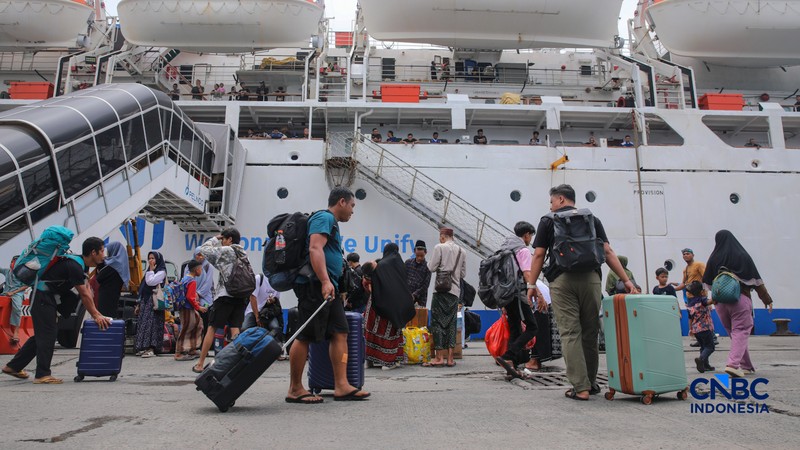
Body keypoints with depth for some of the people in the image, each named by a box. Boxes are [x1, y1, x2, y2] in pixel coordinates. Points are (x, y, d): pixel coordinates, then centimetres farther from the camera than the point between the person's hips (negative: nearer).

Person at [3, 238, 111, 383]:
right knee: (47, 335, -7)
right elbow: (84, 295, -22)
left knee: (41, 335, 16)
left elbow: (87, 289, 10)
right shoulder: (74, 266, -23)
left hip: (48, 297, 10)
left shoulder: (81, 264, 8)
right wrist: (96, 315, -17)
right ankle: (42, 375, -2)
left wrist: (96, 313, 5)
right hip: (43, 297, -10)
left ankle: (13, 366, 27)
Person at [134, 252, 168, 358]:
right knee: (142, 323, 5)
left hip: (154, 301, -8)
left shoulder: (161, 271, -3)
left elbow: (150, 282, -17)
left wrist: (151, 270, -5)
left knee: (150, 323, -12)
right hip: (145, 300, 8)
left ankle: (151, 348, -13)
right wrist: (139, 304, 19)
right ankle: (143, 348, 8)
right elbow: (142, 288, 22)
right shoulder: (149, 271, 22)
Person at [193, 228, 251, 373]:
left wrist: (214, 239, 15)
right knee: (235, 330, 1)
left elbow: (204, 249, 5)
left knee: (211, 328, 2)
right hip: (241, 296, 5)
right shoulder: (244, 254, 16)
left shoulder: (226, 251, -3)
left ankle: (200, 364, 7)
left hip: (225, 295, -5)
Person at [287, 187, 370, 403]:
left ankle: (341, 386, 4)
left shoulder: (331, 222, 25)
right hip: (315, 284, -11)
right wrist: (325, 282, -28)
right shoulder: (324, 218, -6)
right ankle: (295, 389, 3)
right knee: (305, 336, -5)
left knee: (340, 333, 4)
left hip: (327, 287, 11)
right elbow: (315, 249, -20)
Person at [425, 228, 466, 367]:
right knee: (451, 322, 8)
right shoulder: (461, 251, 13)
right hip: (455, 290, 5)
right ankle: (450, 358, 8)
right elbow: (463, 273, 15)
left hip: (441, 289, -5)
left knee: (437, 321, -1)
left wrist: (435, 265, 15)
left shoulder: (439, 247, -3)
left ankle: (439, 357, -4)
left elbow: (431, 267, -6)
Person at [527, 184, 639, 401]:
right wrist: (626, 280, 6)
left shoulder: (548, 221, 9)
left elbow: (539, 255, 3)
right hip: (590, 278, 3)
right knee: (590, 332, 12)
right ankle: (591, 383, 24)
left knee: (570, 333, -1)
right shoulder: (592, 219, 16)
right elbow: (608, 252, 7)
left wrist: (532, 285, 8)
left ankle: (580, 387, -4)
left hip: (561, 279, -3)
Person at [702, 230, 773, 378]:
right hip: (740, 299, -2)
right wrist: (767, 299, 6)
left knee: (734, 332, 13)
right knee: (741, 331, -3)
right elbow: (757, 280, 0)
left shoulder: (714, 259, 2)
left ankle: (746, 366, 19)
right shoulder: (743, 256, -1)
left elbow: (708, 284, 5)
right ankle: (733, 364, -20)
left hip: (720, 301, 2)